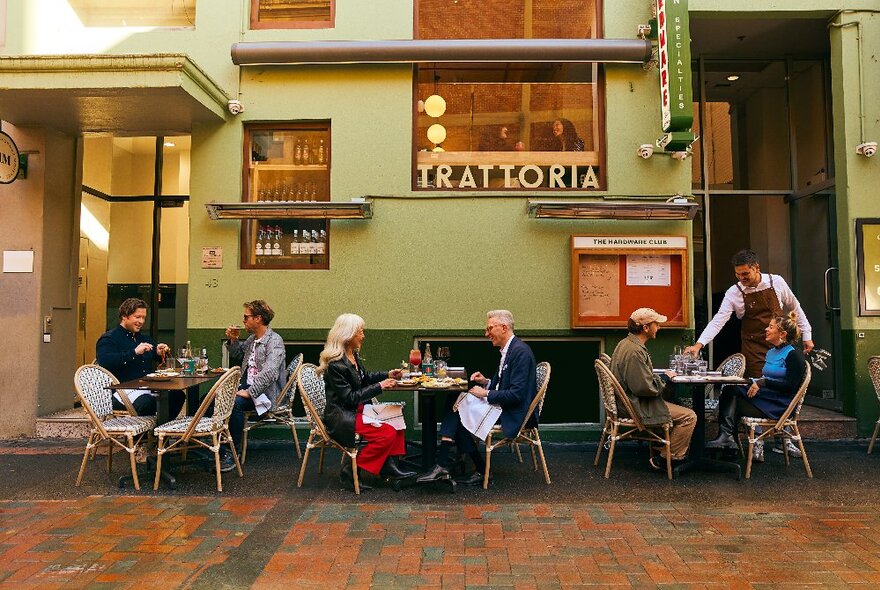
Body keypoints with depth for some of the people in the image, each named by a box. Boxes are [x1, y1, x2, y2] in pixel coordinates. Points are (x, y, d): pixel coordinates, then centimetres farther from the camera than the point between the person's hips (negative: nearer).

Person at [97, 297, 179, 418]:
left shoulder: (144, 338, 24)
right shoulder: (109, 338, 0)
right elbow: (105, 362, -19)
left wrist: (159, 353, 10)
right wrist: (134, 352, -24)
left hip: (148, 388, 7)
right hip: (123, 390, -7)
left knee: (178, 395, -20)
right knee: (147, 402, -38)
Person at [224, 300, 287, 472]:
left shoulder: (274, 341, -14)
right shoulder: (252, 338, 14)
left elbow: (269, 373, -27)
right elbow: (238, 357, 30)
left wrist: (249, 392, -29)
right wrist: (233, 340, 12)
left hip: (266, 392, -8)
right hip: (248, 385, 8)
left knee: (235, 402, -31)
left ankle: (232, 454, -19)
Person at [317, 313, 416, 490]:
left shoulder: (353, 355, 7)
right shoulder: (335, 364, -22)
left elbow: (364, 378, 23)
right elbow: (350, 397, -21)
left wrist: (388, 375, 10)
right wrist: (380, 386, -21)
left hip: (356, 409, 9)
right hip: (339, 417, -9)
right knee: (387, 433, -20)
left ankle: (390, 466, -4)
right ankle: (350, 471, -8)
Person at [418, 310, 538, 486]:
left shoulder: (520, 351, -17)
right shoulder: (507, 350, 14)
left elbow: (516, 394, -23)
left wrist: (486, 394, -16)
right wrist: (487, 382, 6)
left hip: (515, 413, -10)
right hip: (502, 406, 10)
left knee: (457, 417, -13)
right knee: (454, 406, -7)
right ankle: (442, 466, -9)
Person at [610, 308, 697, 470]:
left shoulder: (626, 343, 10)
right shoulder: (635, 351, -24)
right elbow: (645, 387, -26)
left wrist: (661, 377, 8)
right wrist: (665, 378, -9)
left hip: (629, 402, 11)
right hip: (637, 407, -11)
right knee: (689, 417, -9)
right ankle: (666, 460, 1)